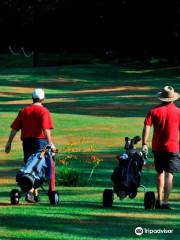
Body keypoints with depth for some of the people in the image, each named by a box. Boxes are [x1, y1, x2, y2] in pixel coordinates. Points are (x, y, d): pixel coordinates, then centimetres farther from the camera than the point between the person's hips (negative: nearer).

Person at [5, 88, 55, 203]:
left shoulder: (23, 111, 11)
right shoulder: (44, 111, -3)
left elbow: (14, 128, 6)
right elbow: (46, 129, -16)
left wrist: (9, 143, 9)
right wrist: (50, 144, -18)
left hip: (26, 141, 4)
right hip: (40, 141, -4)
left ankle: (35, 194, 12)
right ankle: (31, 191, -13)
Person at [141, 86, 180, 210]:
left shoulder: (153, 111, -1)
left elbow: (146, 127, -9)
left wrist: (144, 144, -8)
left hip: (157, 147, 2)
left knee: (160, 173, 19)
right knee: (169, 174, -2)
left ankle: (159, 199, 22)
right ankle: (165, 201, -9)